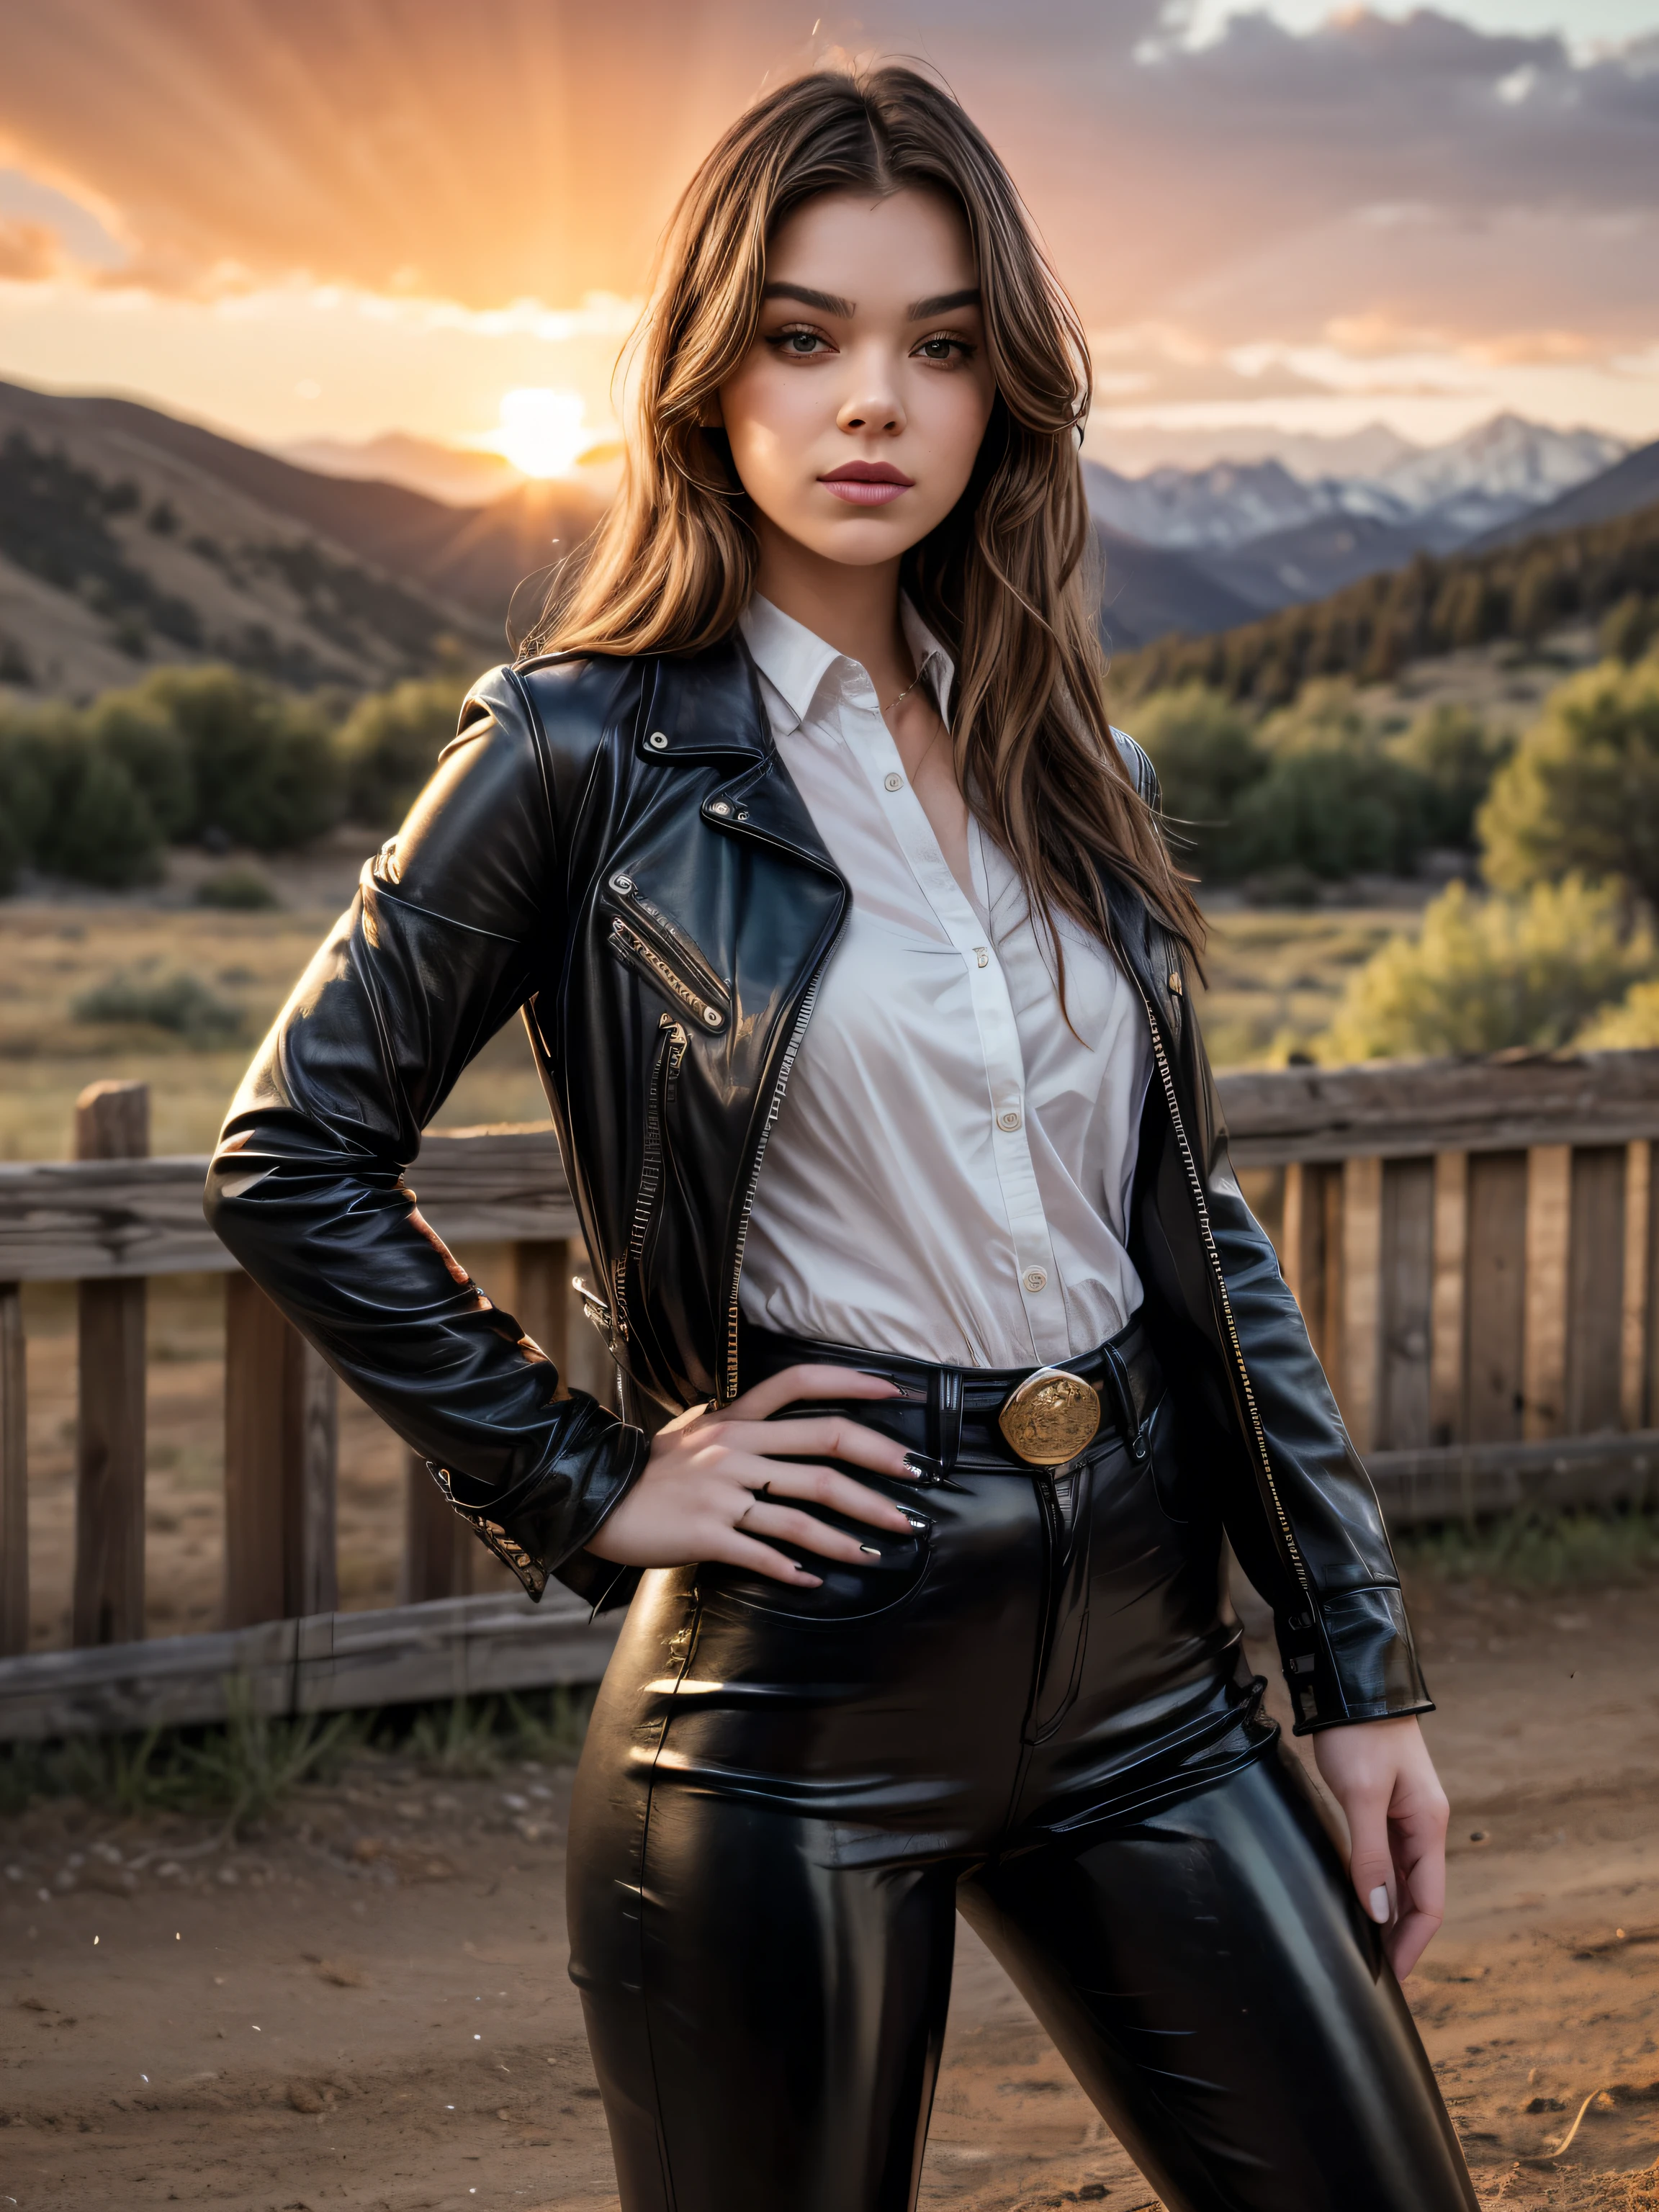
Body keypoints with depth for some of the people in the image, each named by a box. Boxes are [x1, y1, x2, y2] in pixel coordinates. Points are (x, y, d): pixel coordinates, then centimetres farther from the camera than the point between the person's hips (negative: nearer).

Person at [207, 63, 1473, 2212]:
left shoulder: (1062, 753, 9)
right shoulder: (589, 750, -7)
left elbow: (1197, 1222, 12)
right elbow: (291, 1160, -4)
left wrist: (1359, 1661, 9)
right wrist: (588, 1491, -7)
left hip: (1138, 1636, 5)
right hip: (808, 1656, -5)